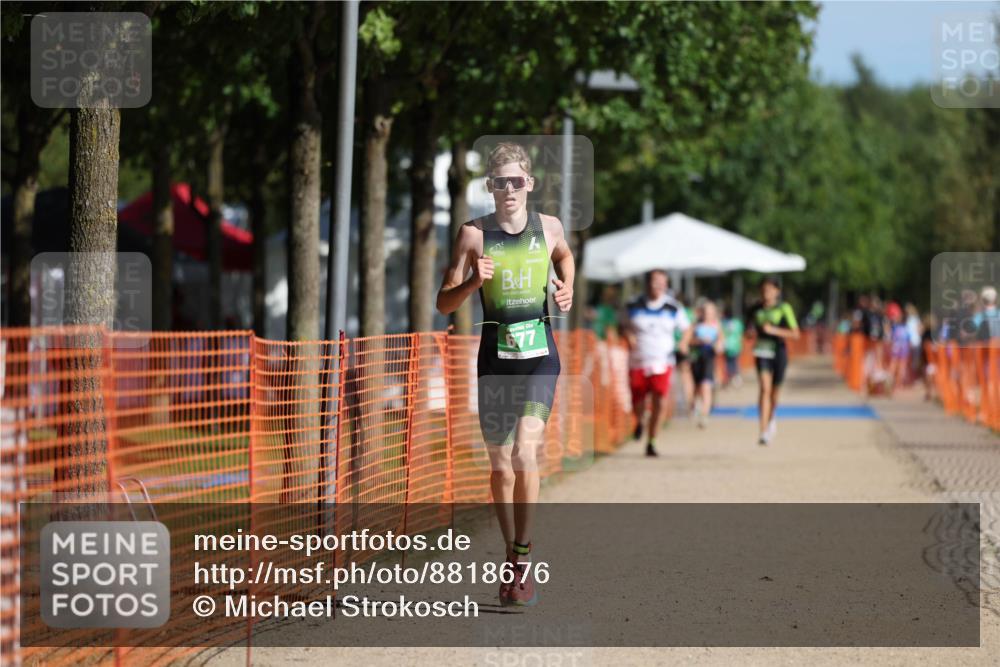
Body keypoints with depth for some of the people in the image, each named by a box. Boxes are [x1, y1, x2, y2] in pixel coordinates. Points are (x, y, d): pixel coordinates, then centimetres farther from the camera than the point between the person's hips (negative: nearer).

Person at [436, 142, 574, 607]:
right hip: (495, 355, 1)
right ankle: (513, 560, 23)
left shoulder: (549, 227, 3)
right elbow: (444, 303, -2)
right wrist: (474, 281, -20)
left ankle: (522, 559, -12)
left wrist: (567, 290, 11)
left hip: (539, 354, -1)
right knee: (500, 463, 6)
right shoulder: (474, 234, -2)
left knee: (525, 450, -19)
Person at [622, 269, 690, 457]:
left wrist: (684, 342, -9)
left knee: (659, 403, -10)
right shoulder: (634, 305, 0)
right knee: (638, 402, 2)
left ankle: (651, 442, 4)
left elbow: (685, 327, 10)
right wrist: (629, 337, -7)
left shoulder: (673, 307, 0)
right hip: (637, 362, 0)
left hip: (662, 362, 0)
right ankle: (640, 421, 40)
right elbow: (626, 327, 14)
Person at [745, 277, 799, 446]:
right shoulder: (756, 310, 5)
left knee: (775, 391, 12)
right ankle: (764, 431, -22)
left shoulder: (784, 309, -4)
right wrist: (751, 333, -7)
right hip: (762, 351, 1)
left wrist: (774, 331, -18)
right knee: (764, 388, -17)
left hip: (779, 352, 0)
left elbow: (795, 334, -7)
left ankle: (771, 419, 44)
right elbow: (749, 332, 18)